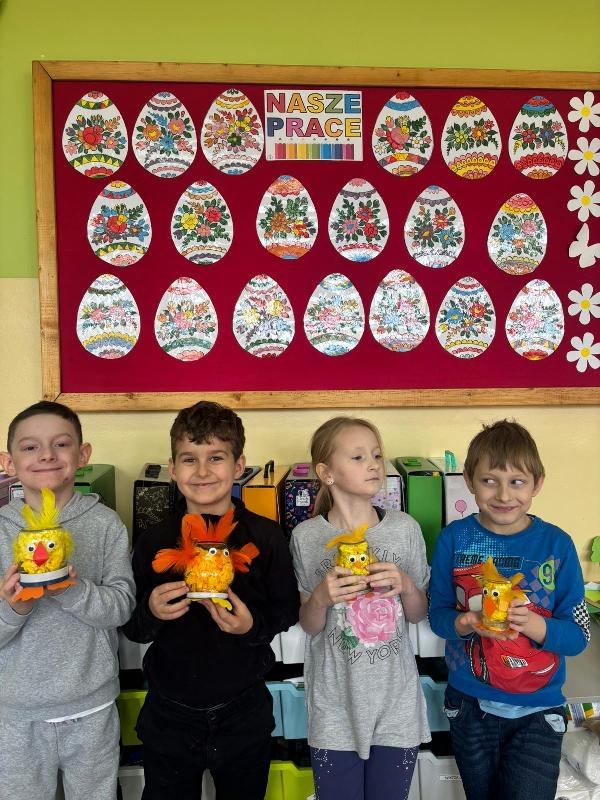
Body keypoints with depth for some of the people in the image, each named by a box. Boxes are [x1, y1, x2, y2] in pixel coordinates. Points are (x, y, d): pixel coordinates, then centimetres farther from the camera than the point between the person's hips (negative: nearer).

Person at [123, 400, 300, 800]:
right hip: (169, 717, 1)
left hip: (243, 715, 0)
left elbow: (288, 610, -2)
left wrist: (253, 625, -22)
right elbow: (133, 629, 1)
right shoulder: (154, 541, -5)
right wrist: (151, 613, -20)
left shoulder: (266, 536, -9)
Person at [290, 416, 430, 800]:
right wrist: (321, 597, -20)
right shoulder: (307, 536, -8)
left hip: (396, 700, 1)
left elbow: (418, 615, 5)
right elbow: (310, 627, 0)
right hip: (335, 704, -1)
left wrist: (405, 585, -15)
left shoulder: (405, 528, -5)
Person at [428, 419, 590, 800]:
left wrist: (534, 624, -28)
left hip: (538, 712, -1)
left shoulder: (557, 544, -11)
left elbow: (579, 634, -9)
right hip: (470, 705, 2)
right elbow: (437, 612, -3)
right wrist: (464, 623, -24)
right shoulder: (454, 539, -8)